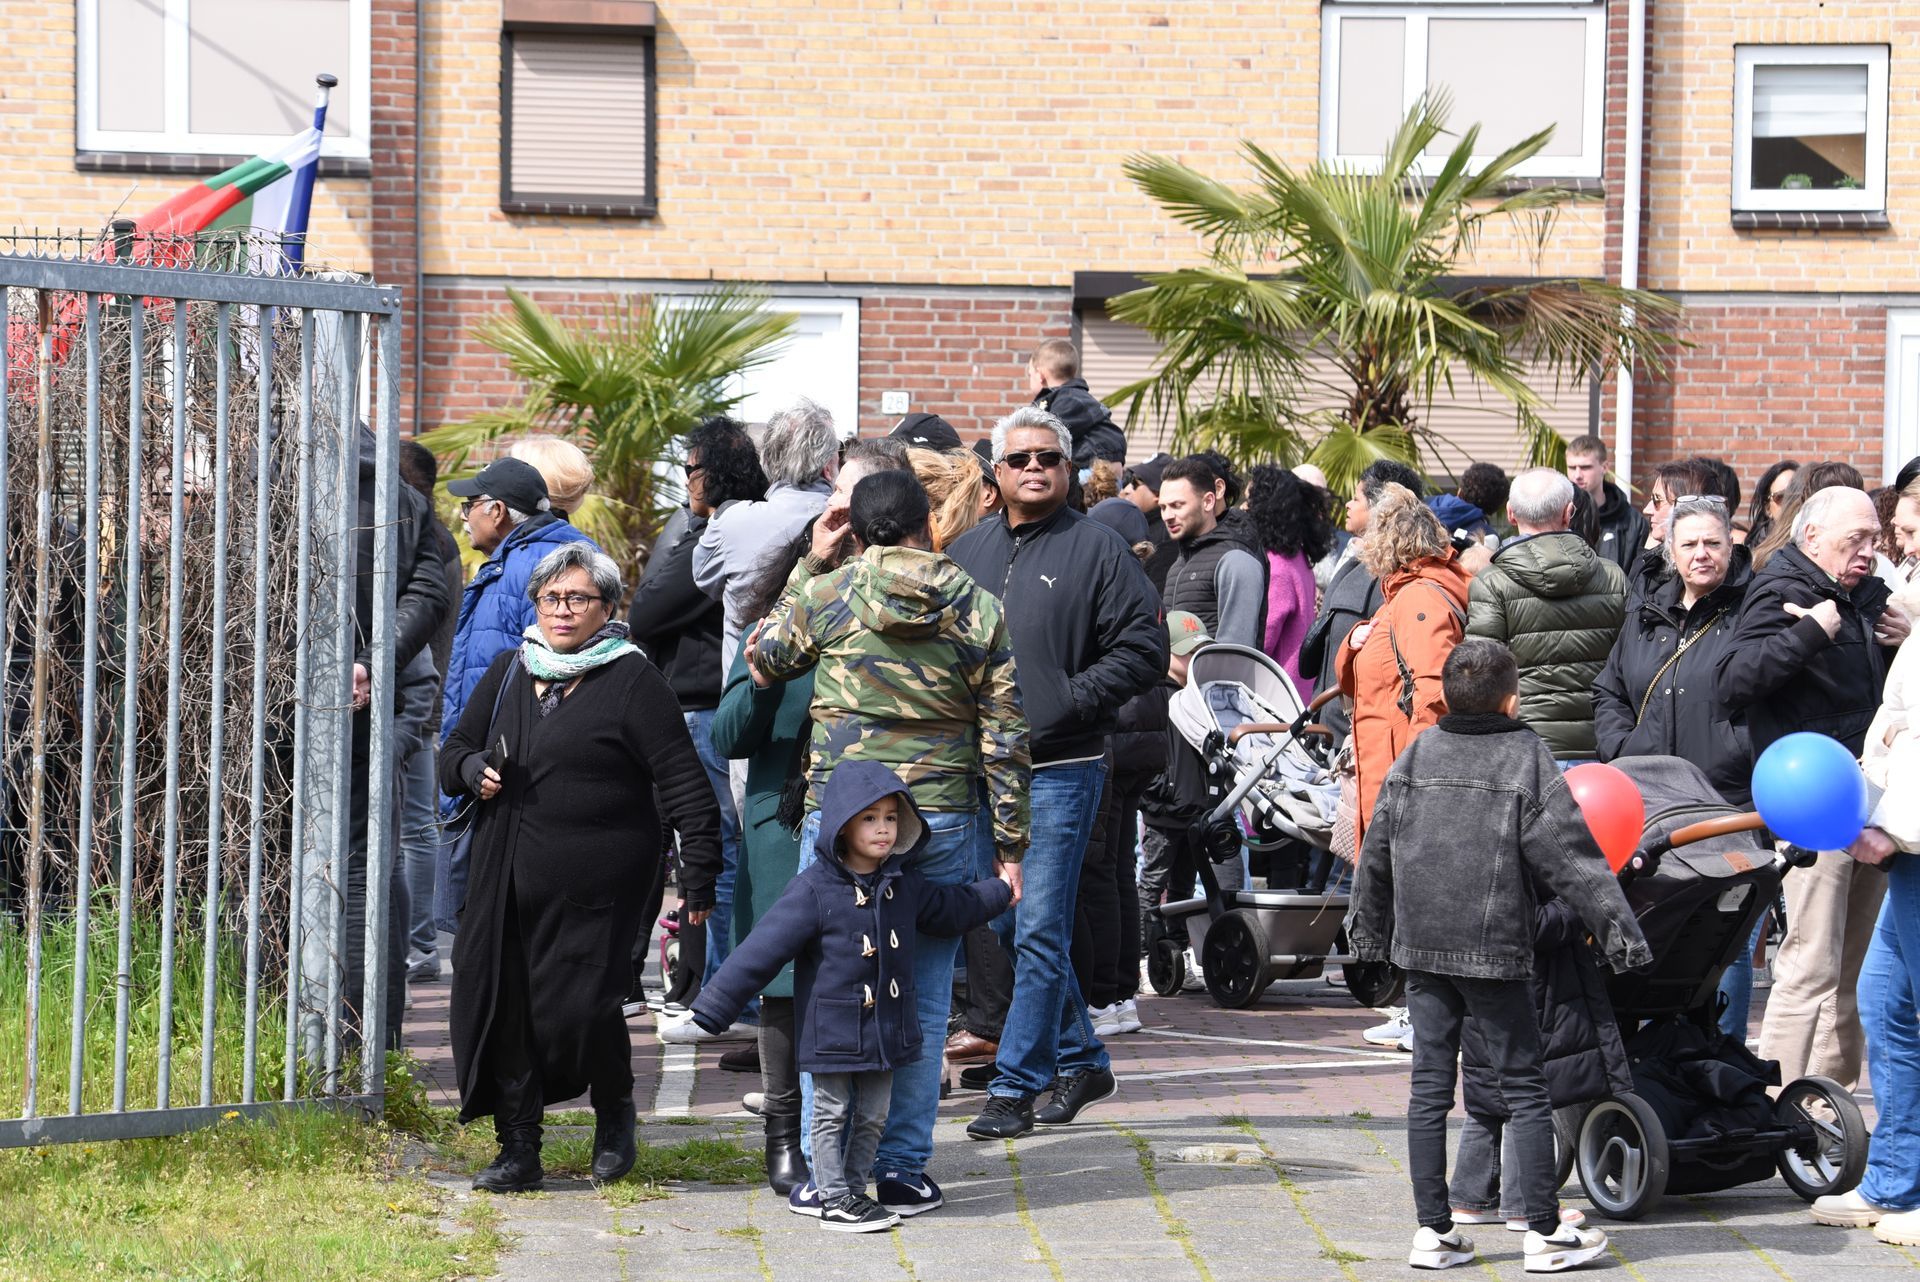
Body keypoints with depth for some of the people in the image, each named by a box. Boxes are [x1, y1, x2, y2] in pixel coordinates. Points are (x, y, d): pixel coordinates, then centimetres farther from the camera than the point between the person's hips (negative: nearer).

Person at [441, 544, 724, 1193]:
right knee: (500, 1004, 0)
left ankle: (614, 1114, 21)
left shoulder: (632, 680, -3)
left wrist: (698, 881, -11)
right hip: (507, 883, 5)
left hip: (593, 887, -5)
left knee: (579, 1009, -9)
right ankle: (519, 1149, 12)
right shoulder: (509, 671, 13)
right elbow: (455, 751, 24)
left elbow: (684, 783, -6)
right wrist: (474, 771, -1)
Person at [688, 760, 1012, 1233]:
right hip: (831, 1030, -5)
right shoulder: (814, 891, -15)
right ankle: (834, 1200, 9)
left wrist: (1001, 891, 32)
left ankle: (854, 1190, 22)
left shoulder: (904, 884, 4)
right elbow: (763, 950, -15)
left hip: (886, 1029, 6)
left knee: (873, 1116, 11)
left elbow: (951, 910, 25)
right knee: (832, 1114, 3)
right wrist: (711, 1008, -16)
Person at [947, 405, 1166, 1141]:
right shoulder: (969, 552, 13)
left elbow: (1143, 650, -7)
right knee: (1012, 923, 13)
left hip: (1059, 769, -6)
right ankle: (1080, 1059, 27)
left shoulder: (1097, 550, -3)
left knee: (1038, 930, -7)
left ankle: (1017, 1084, -3)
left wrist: (1066, 701, -15)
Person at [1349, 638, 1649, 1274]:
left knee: (1429, 1087, 7)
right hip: (1494, 948, -4)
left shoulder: (1414, 758, 7)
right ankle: (1544, 1232, 3)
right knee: (1524, 1089, 2)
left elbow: (1376, 853, 14)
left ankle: (1433, 1231, 8)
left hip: (1420, 947, 5)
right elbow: (1572, 858, -10)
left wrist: (1369, 928, 27)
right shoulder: (1528, 762, -7)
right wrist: (1618, 927, -6)